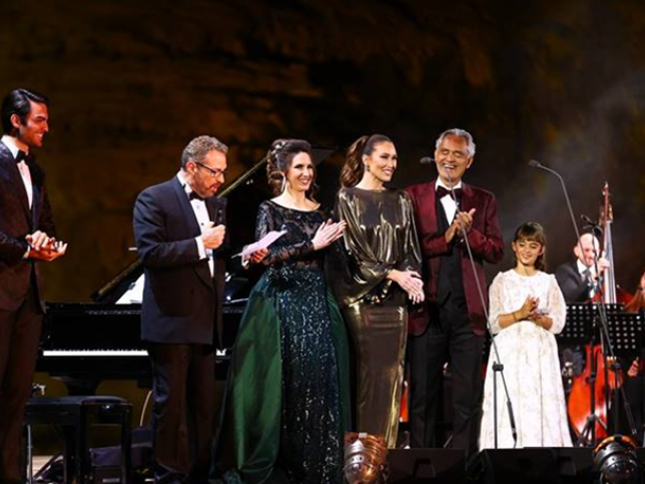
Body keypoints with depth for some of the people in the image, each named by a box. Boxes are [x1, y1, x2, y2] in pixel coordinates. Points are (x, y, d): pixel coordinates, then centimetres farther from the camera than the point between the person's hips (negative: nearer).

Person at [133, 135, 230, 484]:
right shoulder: (154, 199, -5)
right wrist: (200, 244, -17)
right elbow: (150, 253, -16)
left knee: (204, 404, 8)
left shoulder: (216, 205, 16)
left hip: (206, 322, 7)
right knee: (171, 402, -2)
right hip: (172, 321, -7)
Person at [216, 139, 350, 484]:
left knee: (319, 377, -1)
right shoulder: (270, 210, 0)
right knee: (285, 380, -6)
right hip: (281, 299, -4)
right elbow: (268, 257, -12)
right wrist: (311, 244, -15)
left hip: (316, 300, 5)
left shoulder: (320, 212, 13)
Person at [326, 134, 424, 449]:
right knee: (366, 373, -5)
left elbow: (410, 248, 11)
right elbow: (350, 250, -7)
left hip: (395, 299, 4)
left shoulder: (400, 202, 13)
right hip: (361, 298, -4)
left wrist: (411, 278, -10)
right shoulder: (347, 198, -1)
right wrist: (392, 274, -14)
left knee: (391, 373, 2)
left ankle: (386, 446, 7)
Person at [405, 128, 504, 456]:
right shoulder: (414, 197, 6)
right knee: (423, 395, 3)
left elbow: (496, 252, 4)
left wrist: (468, 233, -11)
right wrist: (446, 239, -13)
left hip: (468, 309, 2)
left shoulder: (483, 201, 12)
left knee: (468, 397, 2)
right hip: (428, 309, -1)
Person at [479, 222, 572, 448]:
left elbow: (557, 324, 5)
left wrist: (537, 317, -13)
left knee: (540, 407, -5)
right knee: (509, 406, -8)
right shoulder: (502, 281, 7)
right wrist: (520, 314, -14)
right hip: (509, 352, -1)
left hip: (540, 354, 1)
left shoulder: (548, 282, 11)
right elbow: (494, 323, 0)